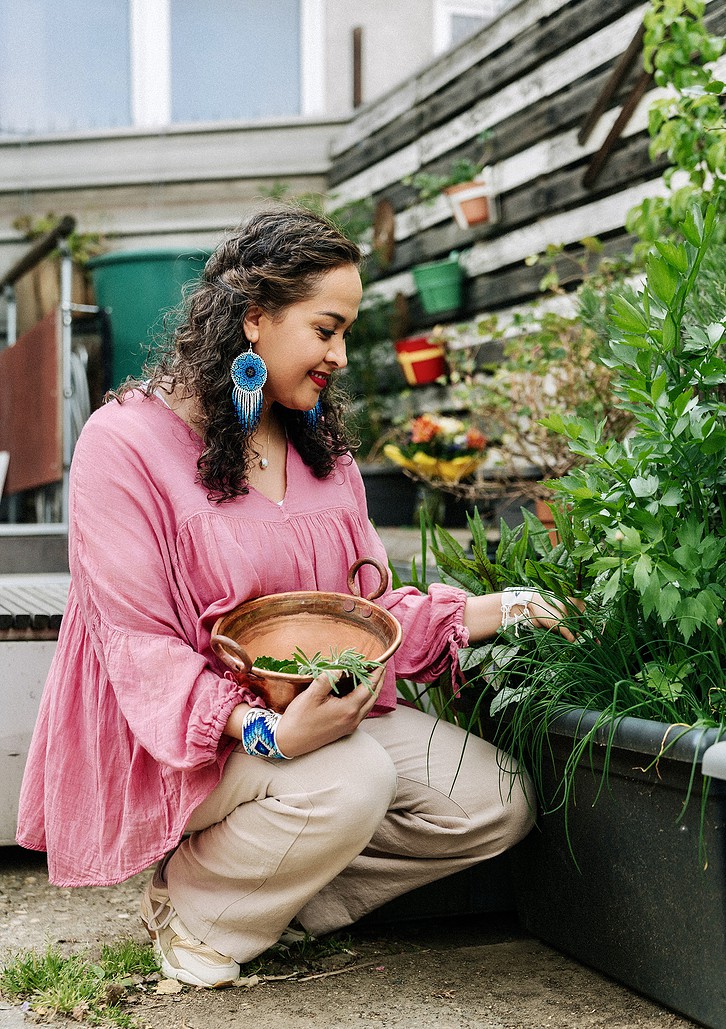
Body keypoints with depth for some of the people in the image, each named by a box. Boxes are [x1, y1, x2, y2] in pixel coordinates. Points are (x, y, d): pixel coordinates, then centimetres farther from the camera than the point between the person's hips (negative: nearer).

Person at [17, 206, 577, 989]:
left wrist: (477, 614, -5)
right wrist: (264, 731, -32)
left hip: (321, 710, 7)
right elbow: (137, 644, -17)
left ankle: (285, 893, 3)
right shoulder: (125, 440, -13)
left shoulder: (320, 442, 10)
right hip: (175, 740, -7)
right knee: (350, 781, -34)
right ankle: (189, 905, -6)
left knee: (496, 803, -9)